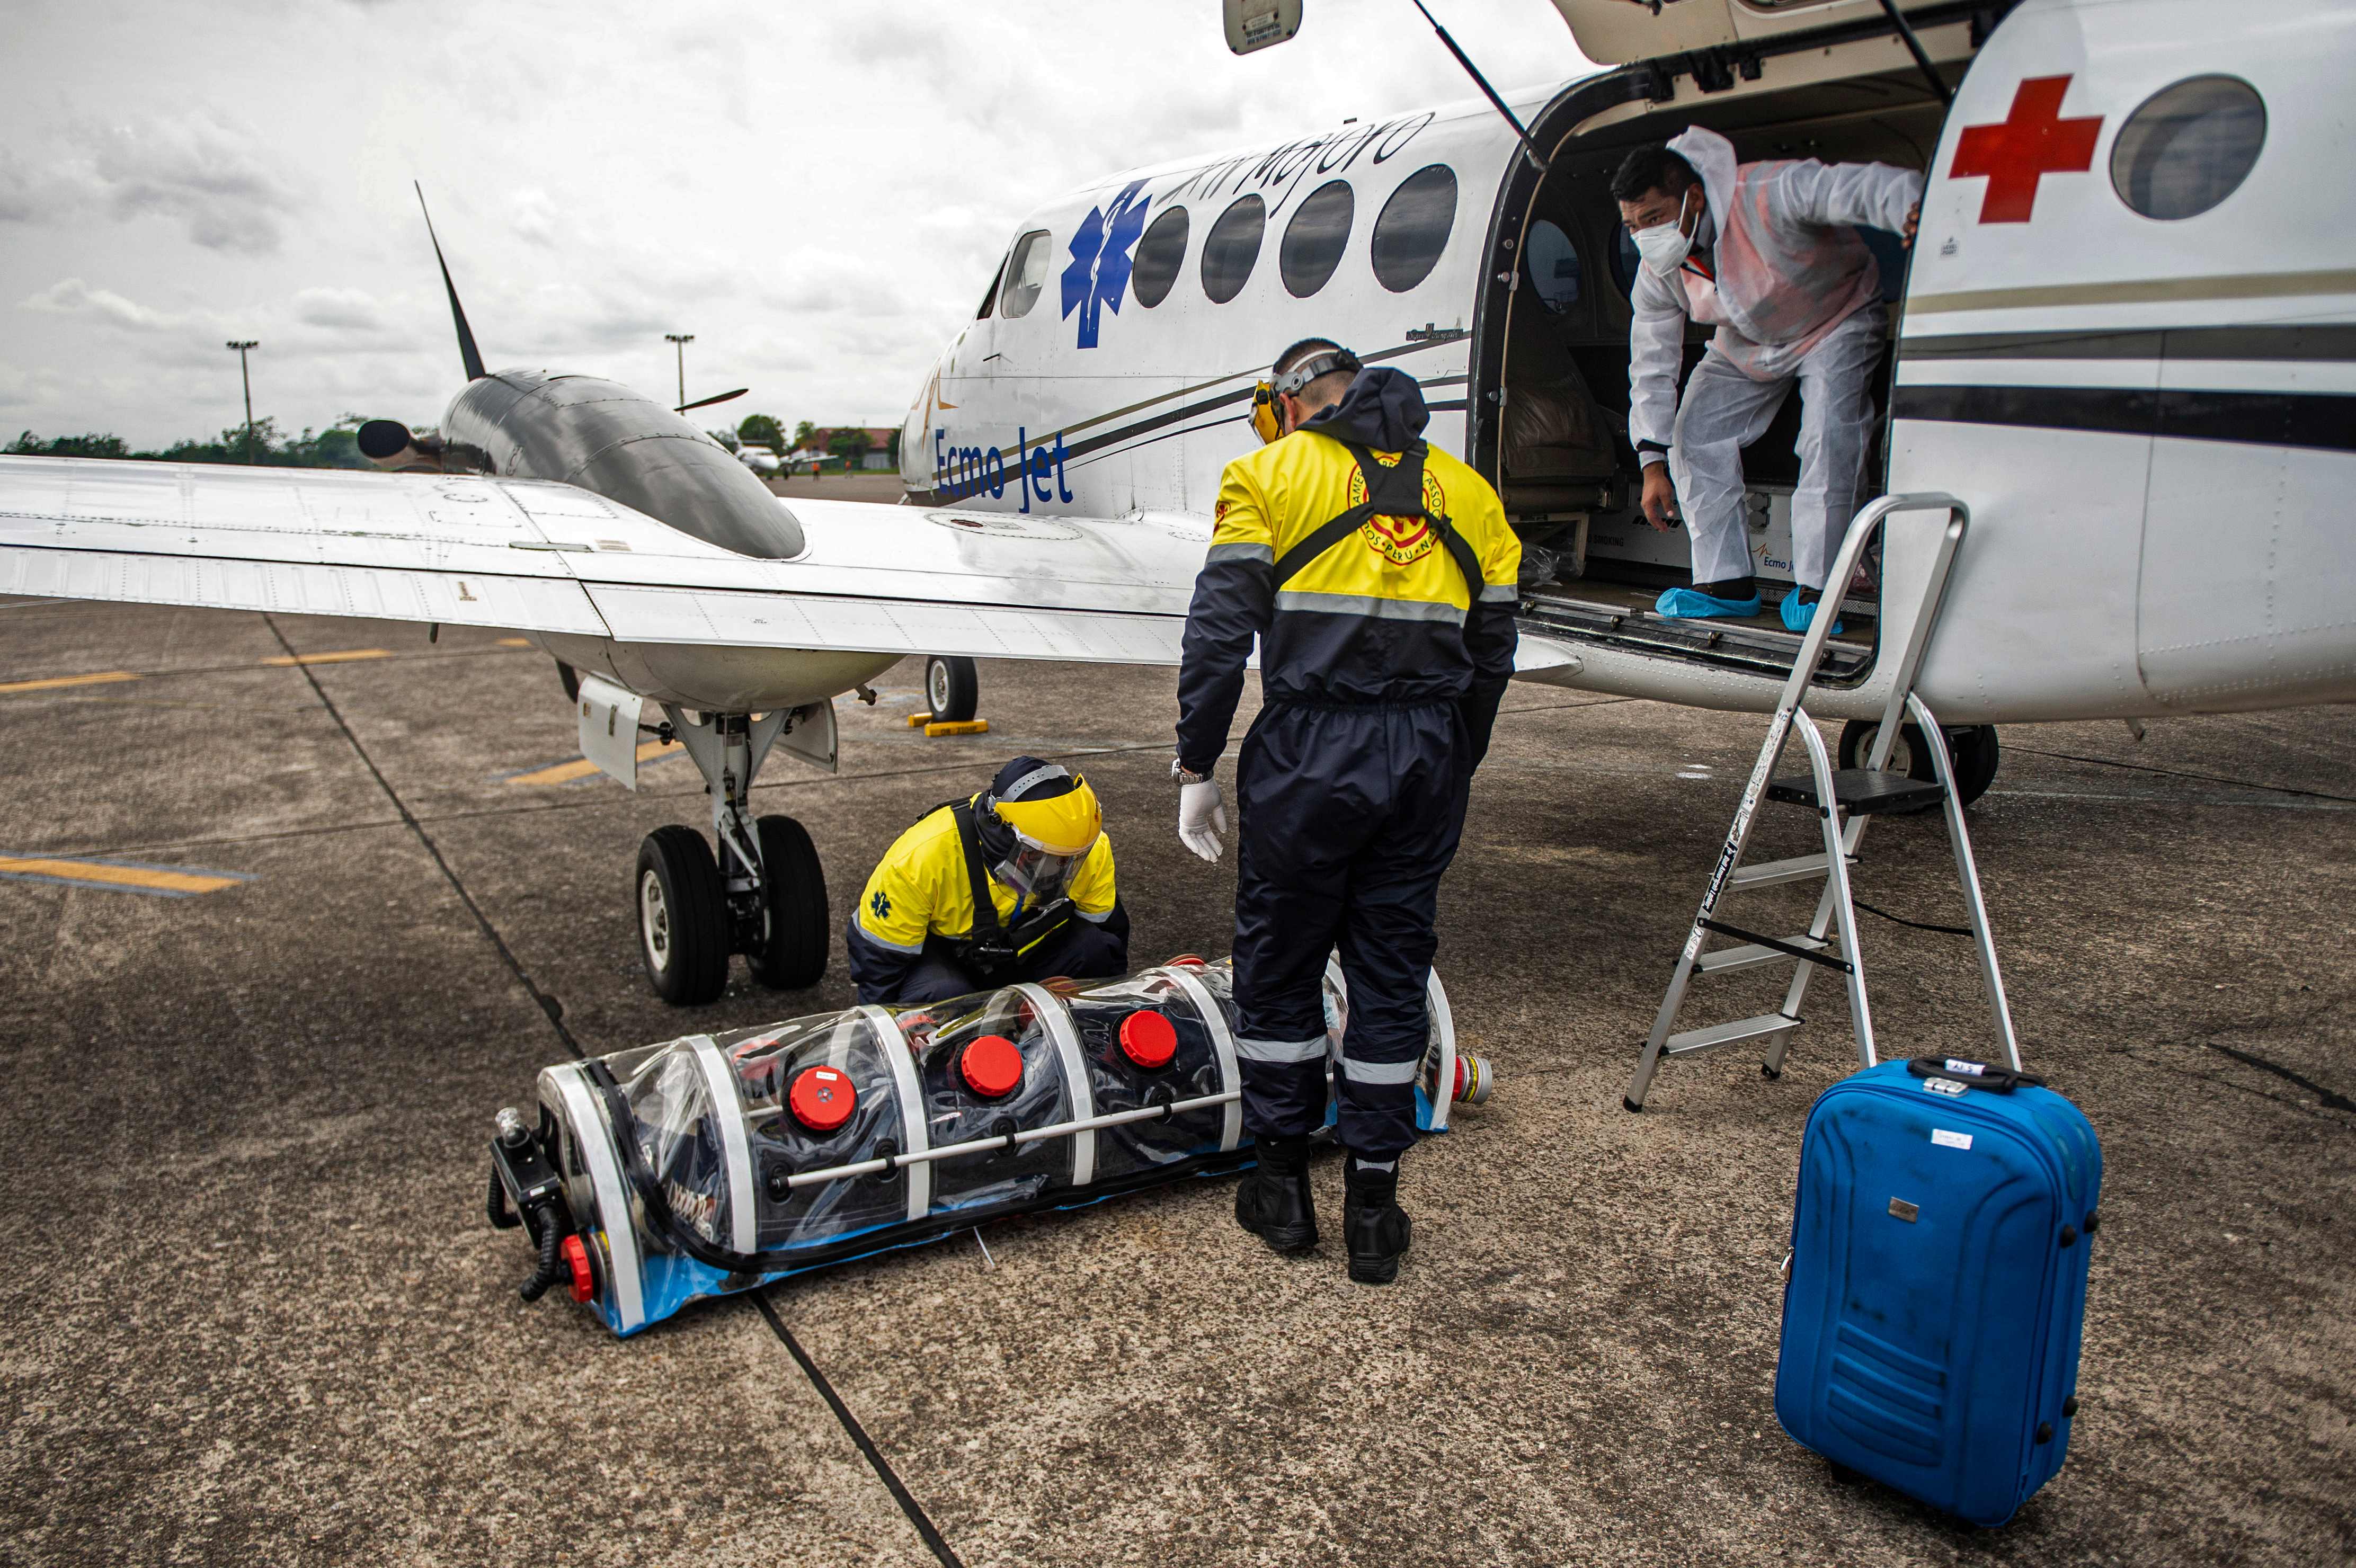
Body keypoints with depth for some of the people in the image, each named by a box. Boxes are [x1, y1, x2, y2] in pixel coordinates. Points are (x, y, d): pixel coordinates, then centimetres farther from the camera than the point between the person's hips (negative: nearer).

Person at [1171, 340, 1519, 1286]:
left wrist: (1195, 766, 0)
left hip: (1309, 753, -4)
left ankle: (1283, 1184, 23)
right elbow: (1491, 655, 14)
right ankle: (1373, 1210, 19)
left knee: (1278, 965, 12)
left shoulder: (1271, 472, 3)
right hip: (1426, 757, 4)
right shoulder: (1468, 493, 15)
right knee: (1393, 975, 11)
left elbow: (1218, 633, -5)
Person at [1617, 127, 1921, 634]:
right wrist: (1652, 462, -19)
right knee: (1694, 433, -8)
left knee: (1830, 434, -26)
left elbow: (1851, 187, -52)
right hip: (1746, 345, 6)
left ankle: (1814, 588, -17)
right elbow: (1652, 367, -13)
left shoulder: (1768, 195, -37)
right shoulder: (1656, 272, -18)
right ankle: (1727, 583, -2)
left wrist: (1914, 207, -75)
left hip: (1836, 320, -5)